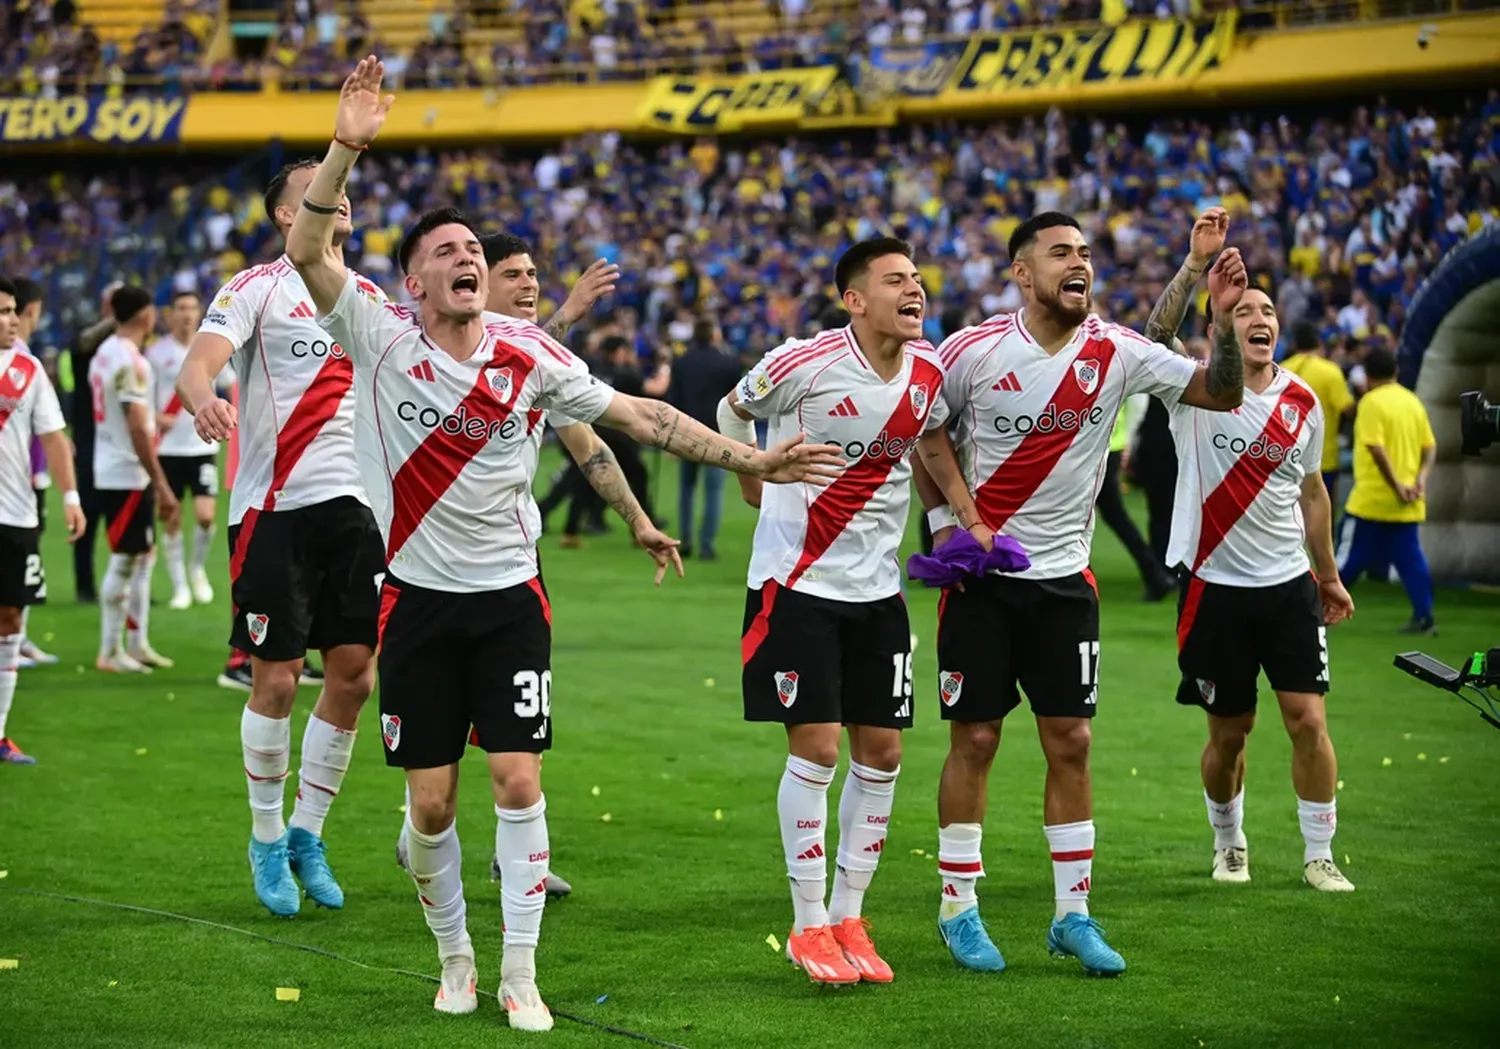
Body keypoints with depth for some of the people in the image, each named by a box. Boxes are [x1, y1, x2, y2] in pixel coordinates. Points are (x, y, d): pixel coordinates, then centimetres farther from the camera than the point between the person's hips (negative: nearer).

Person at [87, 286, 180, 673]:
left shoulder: (105, 352, 10)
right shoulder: (131, 362, -19)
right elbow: (137, 429, -22)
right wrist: (162, 485, -20)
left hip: (110, 470, 10)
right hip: (127, 474, -10)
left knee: (144, 554, 16)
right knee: (125, 561, -3)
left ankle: (137, 643, 20)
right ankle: (110, 653, 3)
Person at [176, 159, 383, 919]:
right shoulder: (256, 289, -5)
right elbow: (198, 362, -21)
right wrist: (202, 398, -43)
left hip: (352, 502, 5)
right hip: (274, 508, -5)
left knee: (353, 673, 3)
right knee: (276, 680, -3)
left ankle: (306, 834, 19)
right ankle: (267, 842, 14)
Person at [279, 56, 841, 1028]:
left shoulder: (529, 355, -2)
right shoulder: (381, 335, -7)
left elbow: (637, 414, 5)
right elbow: (308, 249, -20)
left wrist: (750, 459, 3)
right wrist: (346, 148, -33)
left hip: (510, 599, 1)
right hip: (418, 600, -1)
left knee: (519, 784, -6)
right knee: (430, 804, 2)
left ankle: (520, 975, 4)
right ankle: (455, 959, 23)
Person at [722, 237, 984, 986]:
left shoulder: (928, 372, 0)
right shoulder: (802, 364, -16)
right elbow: (732, 410, 3)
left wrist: (970, 518, 10)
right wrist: (756, 476, 9)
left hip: (877, 588, 5)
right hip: (797, 581, -5)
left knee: (881, 753, 4)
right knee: (816, 747, -7)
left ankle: (847, 918, 17)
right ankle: (808, 928, 5)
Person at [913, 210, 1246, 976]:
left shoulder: (1114, 352, -4)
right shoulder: (971, 351, -9)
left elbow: (1220, 393, -7)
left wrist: (1227, 314, -21)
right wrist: (943, 520, -4)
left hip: (1064, 579, 2)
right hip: (980, 576, -2)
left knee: (1070, 742, 3)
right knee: (974, 739, 1)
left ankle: (1073, 915, 12)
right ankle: (959, 910, 13)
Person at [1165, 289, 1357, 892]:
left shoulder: (1303, 402, 6)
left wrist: (1328, 575, 21)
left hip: (1289, 584, 2)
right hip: (1215, 586, -2)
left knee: (1308, 718, -5)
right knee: (1229, 733, 7)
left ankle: (1319, 857, 6)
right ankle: (1229, 845, 29)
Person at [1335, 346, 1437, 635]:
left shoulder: (1372, 402, -11)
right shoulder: (1413, 401, 11)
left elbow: (1377, 449, -20)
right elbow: (1430, 446, 9)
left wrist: (1397, 486, -18)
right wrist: (1421, 477, -1)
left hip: (1372, 498, -6)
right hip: (1407, 504, 6)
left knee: (1349, 557, 3)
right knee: (1410, 558, 7)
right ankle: (1424, 617, 1)